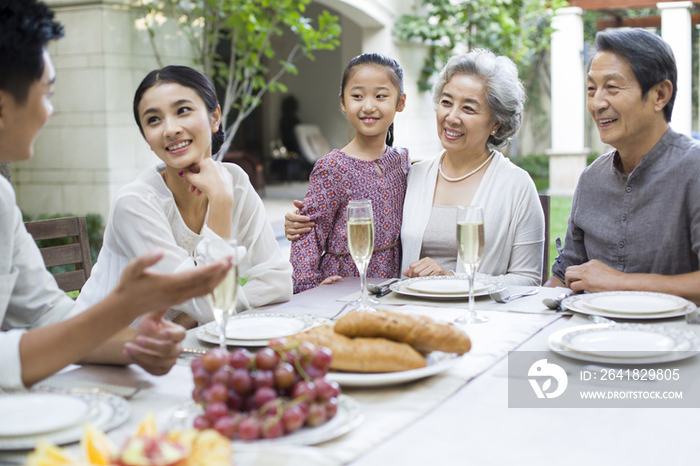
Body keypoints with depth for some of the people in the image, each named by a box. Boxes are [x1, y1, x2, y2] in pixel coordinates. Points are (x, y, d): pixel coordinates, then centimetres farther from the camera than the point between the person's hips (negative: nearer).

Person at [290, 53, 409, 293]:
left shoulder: (402, 161, 8)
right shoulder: (332, 168, -8)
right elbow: (308, 233, -7)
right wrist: (309, 287, -15)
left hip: (392, 283, 3)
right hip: (342, 284, -3)